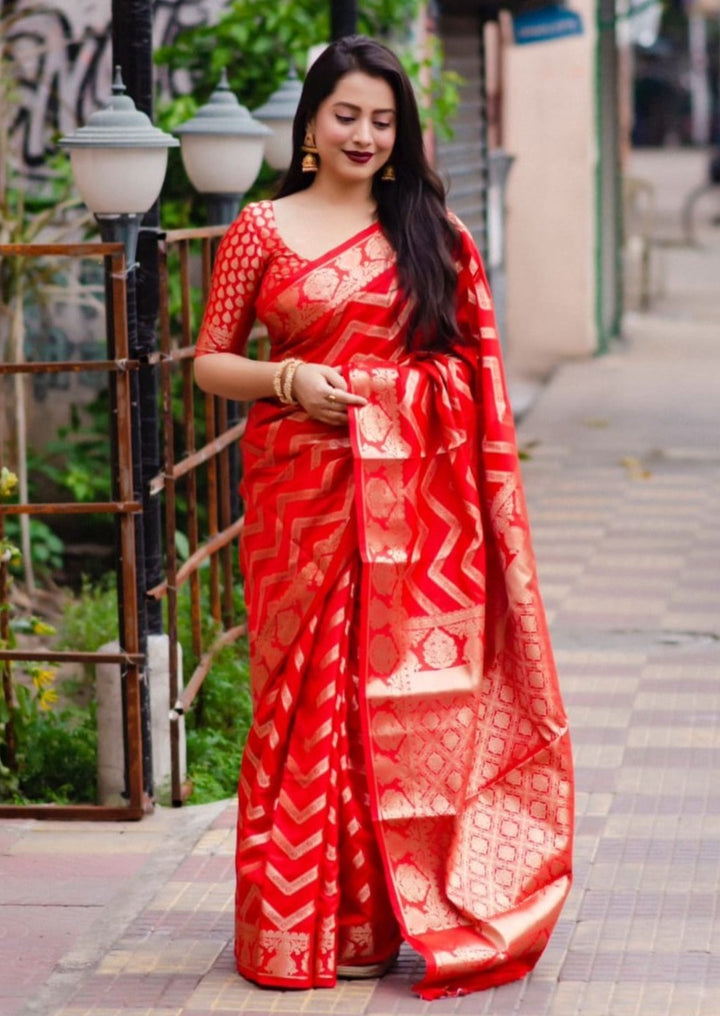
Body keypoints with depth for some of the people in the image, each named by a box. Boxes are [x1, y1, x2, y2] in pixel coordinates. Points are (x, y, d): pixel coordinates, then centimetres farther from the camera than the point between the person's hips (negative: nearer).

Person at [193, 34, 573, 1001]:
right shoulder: (261, 229, 5)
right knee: (306, 687, 0)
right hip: (304, 489, -1)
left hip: (416, 495, 1)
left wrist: (493, 494, 2)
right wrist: (289, 380, -11)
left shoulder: (437, 233, 9)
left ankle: (399, 907, 11)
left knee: (412, 690, 0)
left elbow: (478, 367, 10)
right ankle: (304, 926, 10)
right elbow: (209, 360, 7)